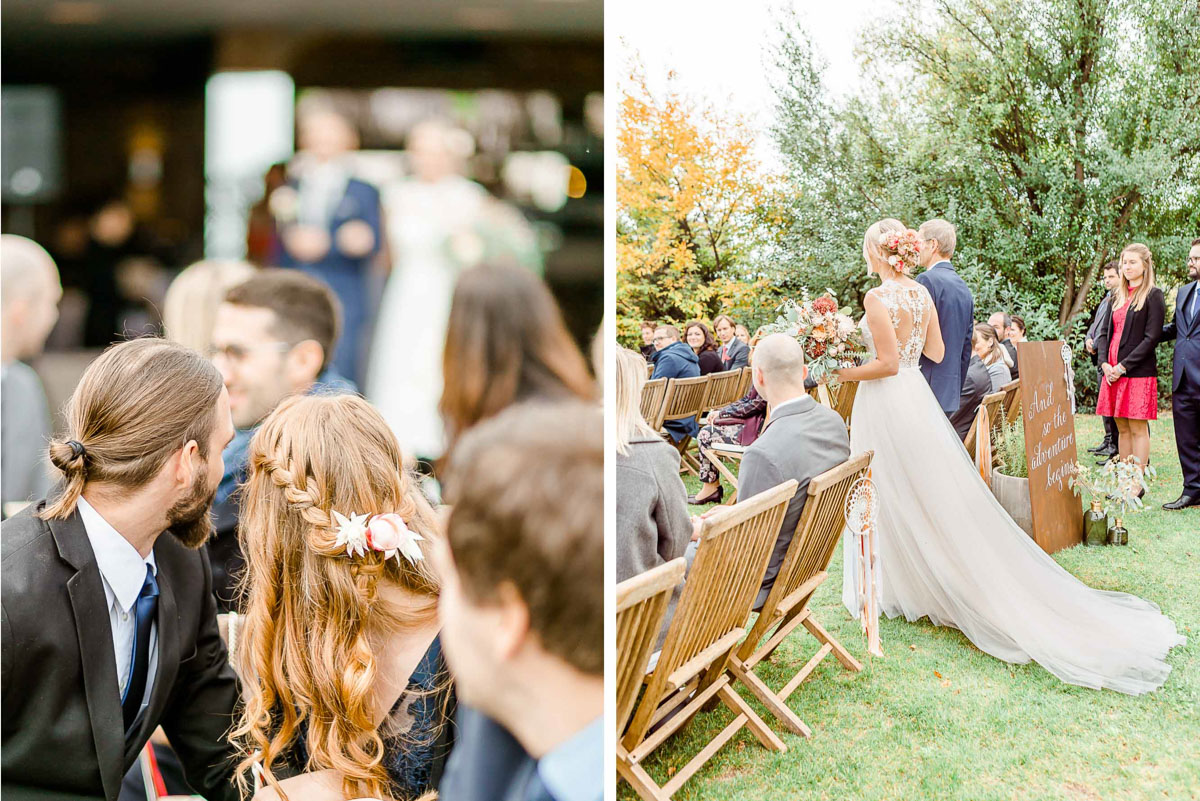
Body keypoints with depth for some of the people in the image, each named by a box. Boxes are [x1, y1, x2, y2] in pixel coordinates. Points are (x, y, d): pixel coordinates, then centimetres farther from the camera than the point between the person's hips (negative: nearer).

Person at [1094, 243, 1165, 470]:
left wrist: (1123, 366, -14)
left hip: (1138, 372, -6)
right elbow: (1105, 332, 15)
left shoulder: (1153, 295, -4)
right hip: (1113, 372, 6)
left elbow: (1152, 337, -11)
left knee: (1138, 429, -4)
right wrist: (1105, 363, -2)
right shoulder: (1117, 296, 15)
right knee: (1122, 429, 9)